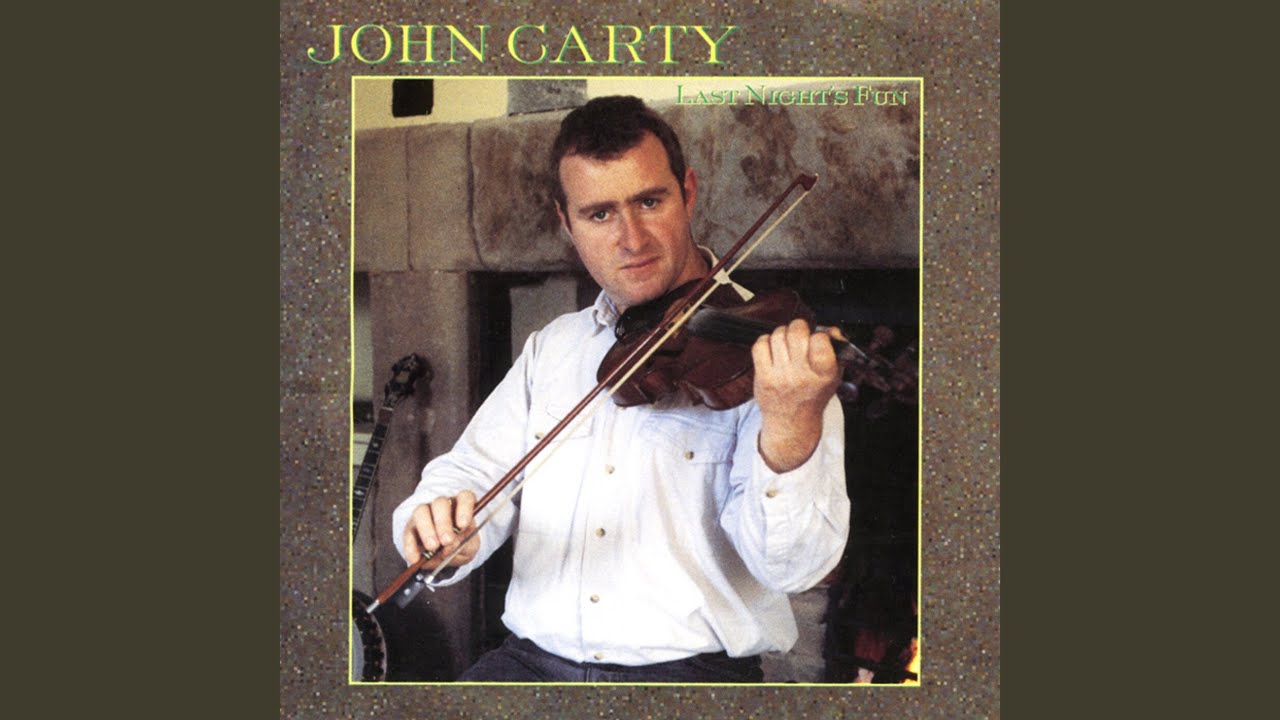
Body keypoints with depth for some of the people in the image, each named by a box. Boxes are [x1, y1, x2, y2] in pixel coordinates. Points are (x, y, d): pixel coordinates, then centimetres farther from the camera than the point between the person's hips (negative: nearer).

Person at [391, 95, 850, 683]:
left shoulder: (757, 356, -4)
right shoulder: (551, 348, 14)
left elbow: (791, 566, -13)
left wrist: (790, 431, -33)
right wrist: (441, 527, -13)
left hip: (693, 665, -3)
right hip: (535, 657, 3)